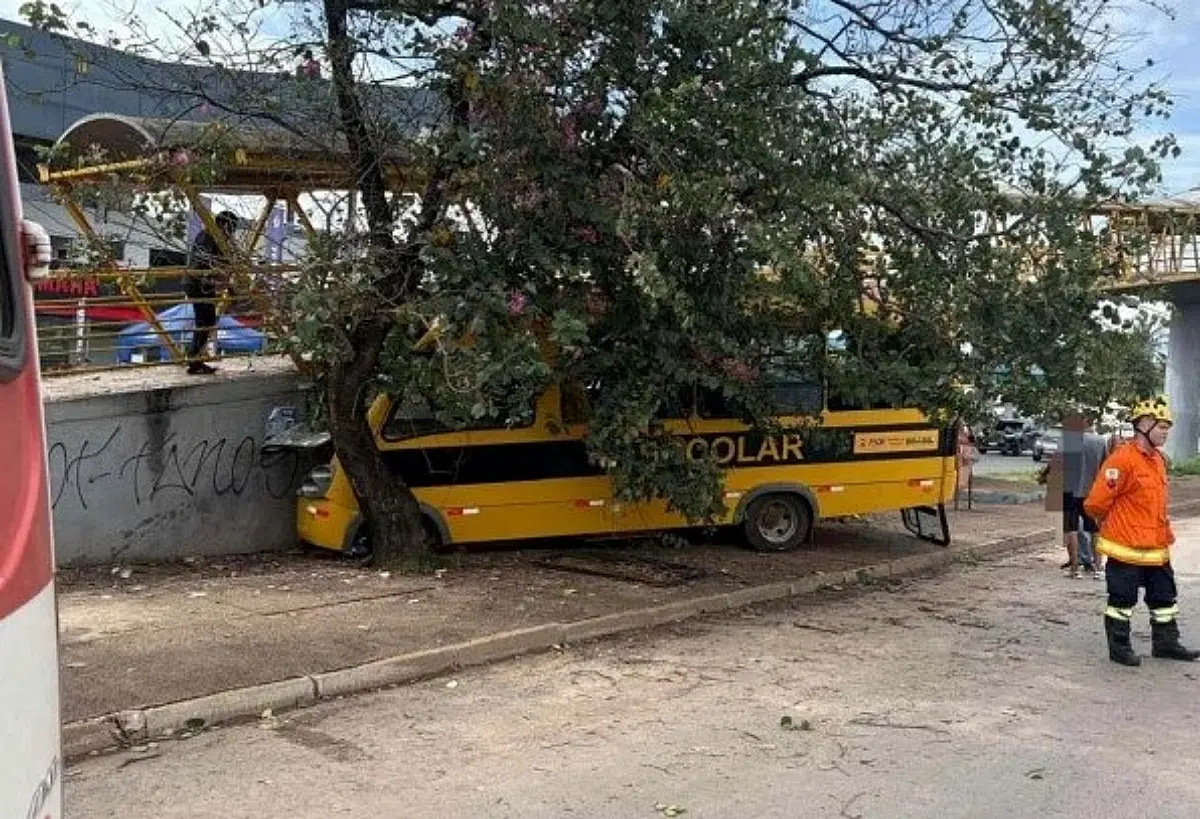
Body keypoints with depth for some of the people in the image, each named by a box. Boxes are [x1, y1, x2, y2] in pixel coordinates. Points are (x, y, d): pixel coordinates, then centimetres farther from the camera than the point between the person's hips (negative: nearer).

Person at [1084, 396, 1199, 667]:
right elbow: (1095, 504, -19)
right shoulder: (1121, 460, -19)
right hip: (1127, 549, -9)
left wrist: (1165, 533, 19)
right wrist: (1117, 526, -2)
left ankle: (1166, 643, 29)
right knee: (1122, 600, 4)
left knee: (1164, 597, 16)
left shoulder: (1158, 459, 11)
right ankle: (1119, 647, 15)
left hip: (1157, 547, 9)